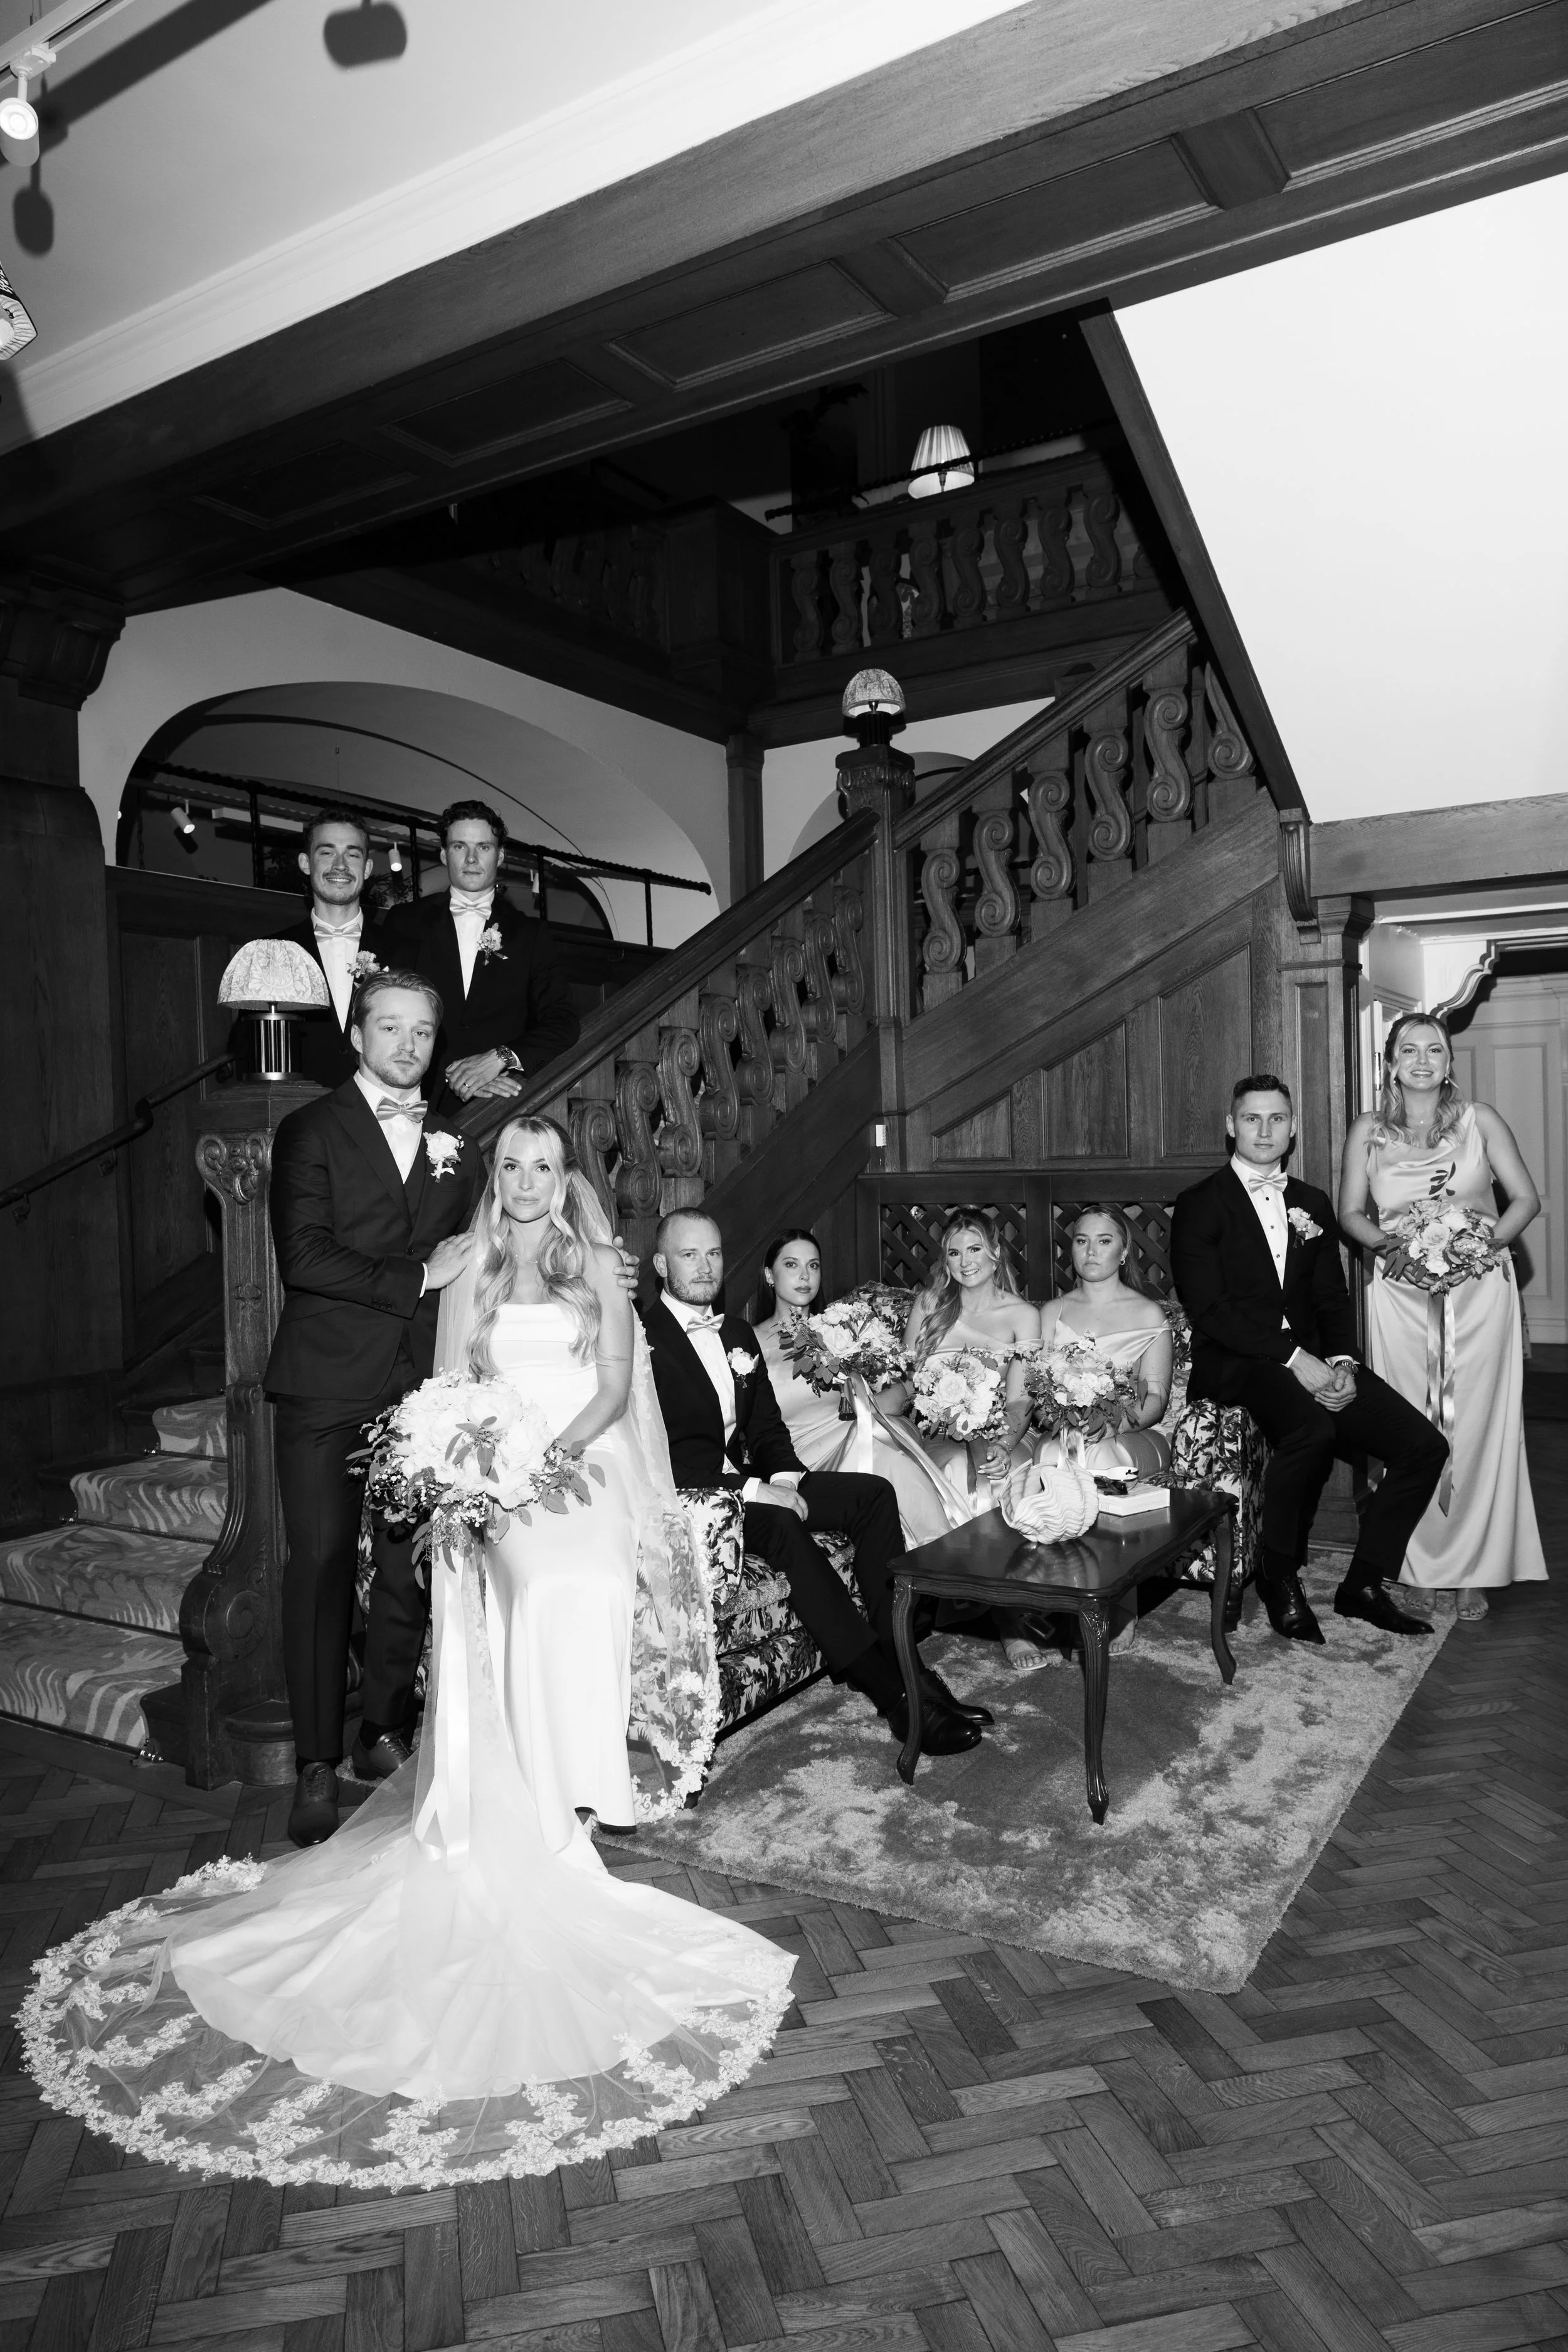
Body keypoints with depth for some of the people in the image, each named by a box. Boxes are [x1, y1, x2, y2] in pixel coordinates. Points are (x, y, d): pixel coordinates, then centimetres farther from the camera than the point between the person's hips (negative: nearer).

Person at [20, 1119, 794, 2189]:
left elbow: (615, 1386, 1)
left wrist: (549, 1452, -13)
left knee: (566, 1602, -18)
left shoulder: (597, 1268, 9)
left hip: (580, 1477, 0)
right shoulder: (468, 1276, 11)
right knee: (496, 1636, -15)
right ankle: (508, 1827, -9)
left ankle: (549, 1808, -5)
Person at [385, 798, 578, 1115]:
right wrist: (454, 1078, -10)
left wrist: (500, 1058, -10)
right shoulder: (406, 923, 13)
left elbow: (563, 1025, 7)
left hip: (506, 1111, 1)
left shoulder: (530, 934, 14)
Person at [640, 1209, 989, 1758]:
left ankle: (903, 1657, -13)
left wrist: (784, 1478, -5)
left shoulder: (737, 1332, 16)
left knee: (874, 1494, -9)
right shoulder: (643, 1339, -12)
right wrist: (754, 1491, -22)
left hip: (750, 1478, 8)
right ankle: (894, 1693, -30)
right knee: (780, 1525, -34)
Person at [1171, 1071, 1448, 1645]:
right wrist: (1293, 1358, -19)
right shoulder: (1199, 1206, 0)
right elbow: (1209, 1310, -11)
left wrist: (1341, 1362, -6)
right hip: (1235, 1363, -6)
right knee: (1311, 1426, -36)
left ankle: (1362, 1585, 5)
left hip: (1312, 1360, 6)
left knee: (1423, 1444, -11)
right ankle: (1280, 1578, -13)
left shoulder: (1312, 1204, 19)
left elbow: (1332, 1298, 14)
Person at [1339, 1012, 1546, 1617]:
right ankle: (1419, 1568, 11)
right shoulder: (1368, 1132, 6)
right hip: (1401, 1295, 1)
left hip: (1479, 1289, 0)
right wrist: (1389, 1243, -11)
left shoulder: (1479, 1120, 3)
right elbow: (1350, 1213, 8)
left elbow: (1526, 1198, 3)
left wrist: (1487, 1241, -13)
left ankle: (1473, 1570, 12)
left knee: (1477, 1425, 0)